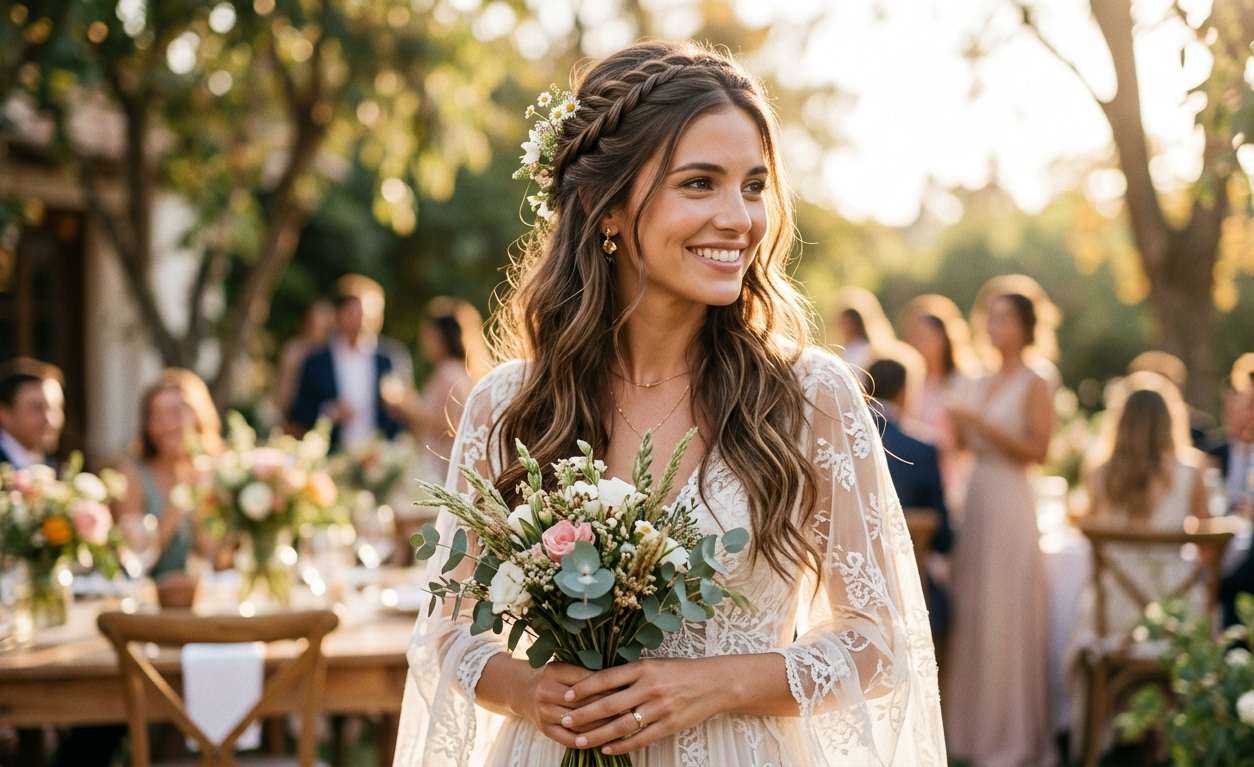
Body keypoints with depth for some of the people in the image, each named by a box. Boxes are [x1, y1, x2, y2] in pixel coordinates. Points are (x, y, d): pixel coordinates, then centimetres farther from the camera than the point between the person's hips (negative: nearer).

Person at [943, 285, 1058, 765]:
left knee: (1005, 616, -4)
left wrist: (983, 424, -17)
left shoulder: (1034, 386, -6)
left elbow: (1038, 451, -14)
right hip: (975, 499, 7)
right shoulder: (982, 383, 14)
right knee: (970, 612, 7)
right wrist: (960, 428, -3)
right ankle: (974, 723, 16)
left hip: (1010, 504, -7)